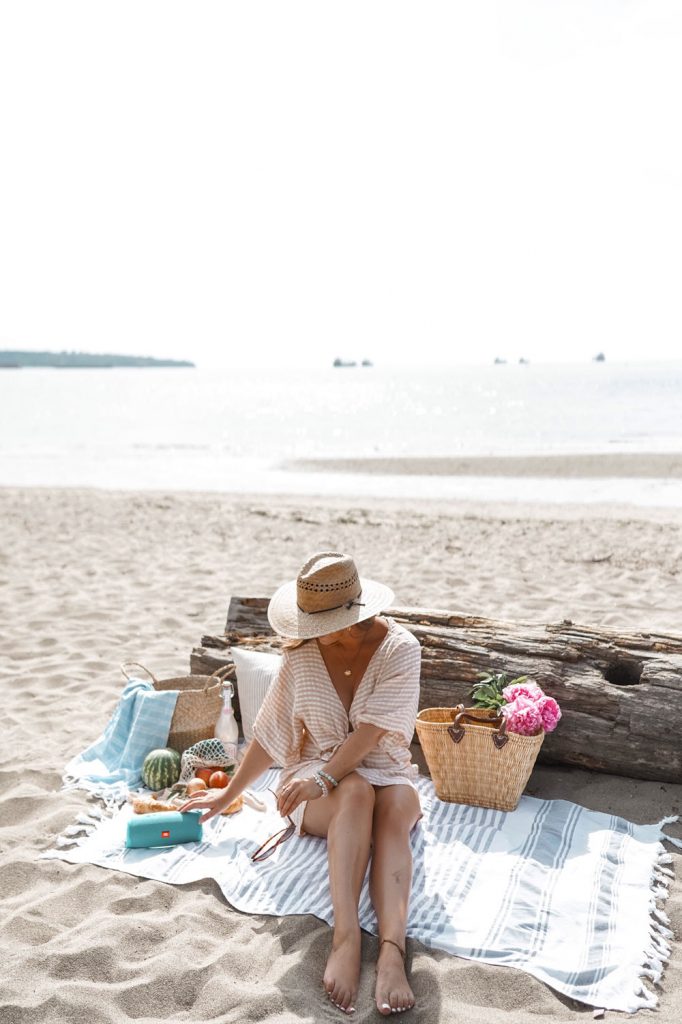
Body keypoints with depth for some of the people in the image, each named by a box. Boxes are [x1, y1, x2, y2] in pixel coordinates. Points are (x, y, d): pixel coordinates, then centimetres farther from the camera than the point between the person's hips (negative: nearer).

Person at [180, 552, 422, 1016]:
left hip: (386, 772, 0)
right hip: (318, 781, 1)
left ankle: (392, 951, -51)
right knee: (357, 792, -36)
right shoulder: (302, 653, -4)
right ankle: (346, 937, -47)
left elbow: (372, 730, -20)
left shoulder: (399, 648, -12)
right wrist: (229, 794, 7)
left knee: (396, 809, -37)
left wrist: (324, 778, -31)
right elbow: (269, 733, 4)